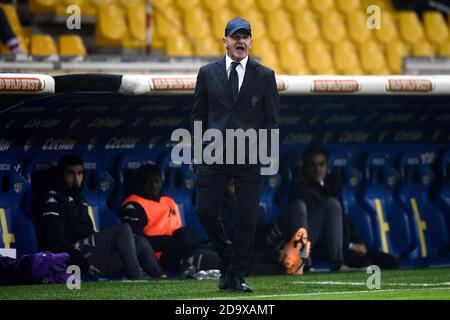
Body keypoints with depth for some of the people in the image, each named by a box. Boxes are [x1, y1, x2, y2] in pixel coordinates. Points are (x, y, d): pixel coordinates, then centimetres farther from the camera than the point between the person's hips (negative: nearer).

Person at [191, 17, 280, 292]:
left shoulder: (265, 76, 6)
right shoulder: (208, 73, 9)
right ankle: (227, 257, 20)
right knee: (206, 211, -4)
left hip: (250, 157, -1)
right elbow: (198, 114, 12)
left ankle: (237, 276, 6)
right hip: (214, 156, 1)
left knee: (248, 217, -2)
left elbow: (272, 119, 6)